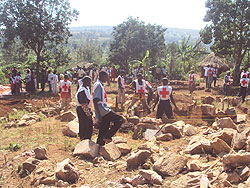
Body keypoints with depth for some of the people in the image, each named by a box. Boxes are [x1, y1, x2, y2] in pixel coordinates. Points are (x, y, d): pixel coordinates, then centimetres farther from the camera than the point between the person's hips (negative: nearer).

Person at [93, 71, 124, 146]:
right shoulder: (98, 85, -13)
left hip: (104, 111, 10)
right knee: (120, 120, -10)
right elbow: (95, 101, -21)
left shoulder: (101, 85, 18)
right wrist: (99, 115, -23)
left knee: (103, 131, 12)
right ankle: (107, 137, -7)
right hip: (103, 112, -10)